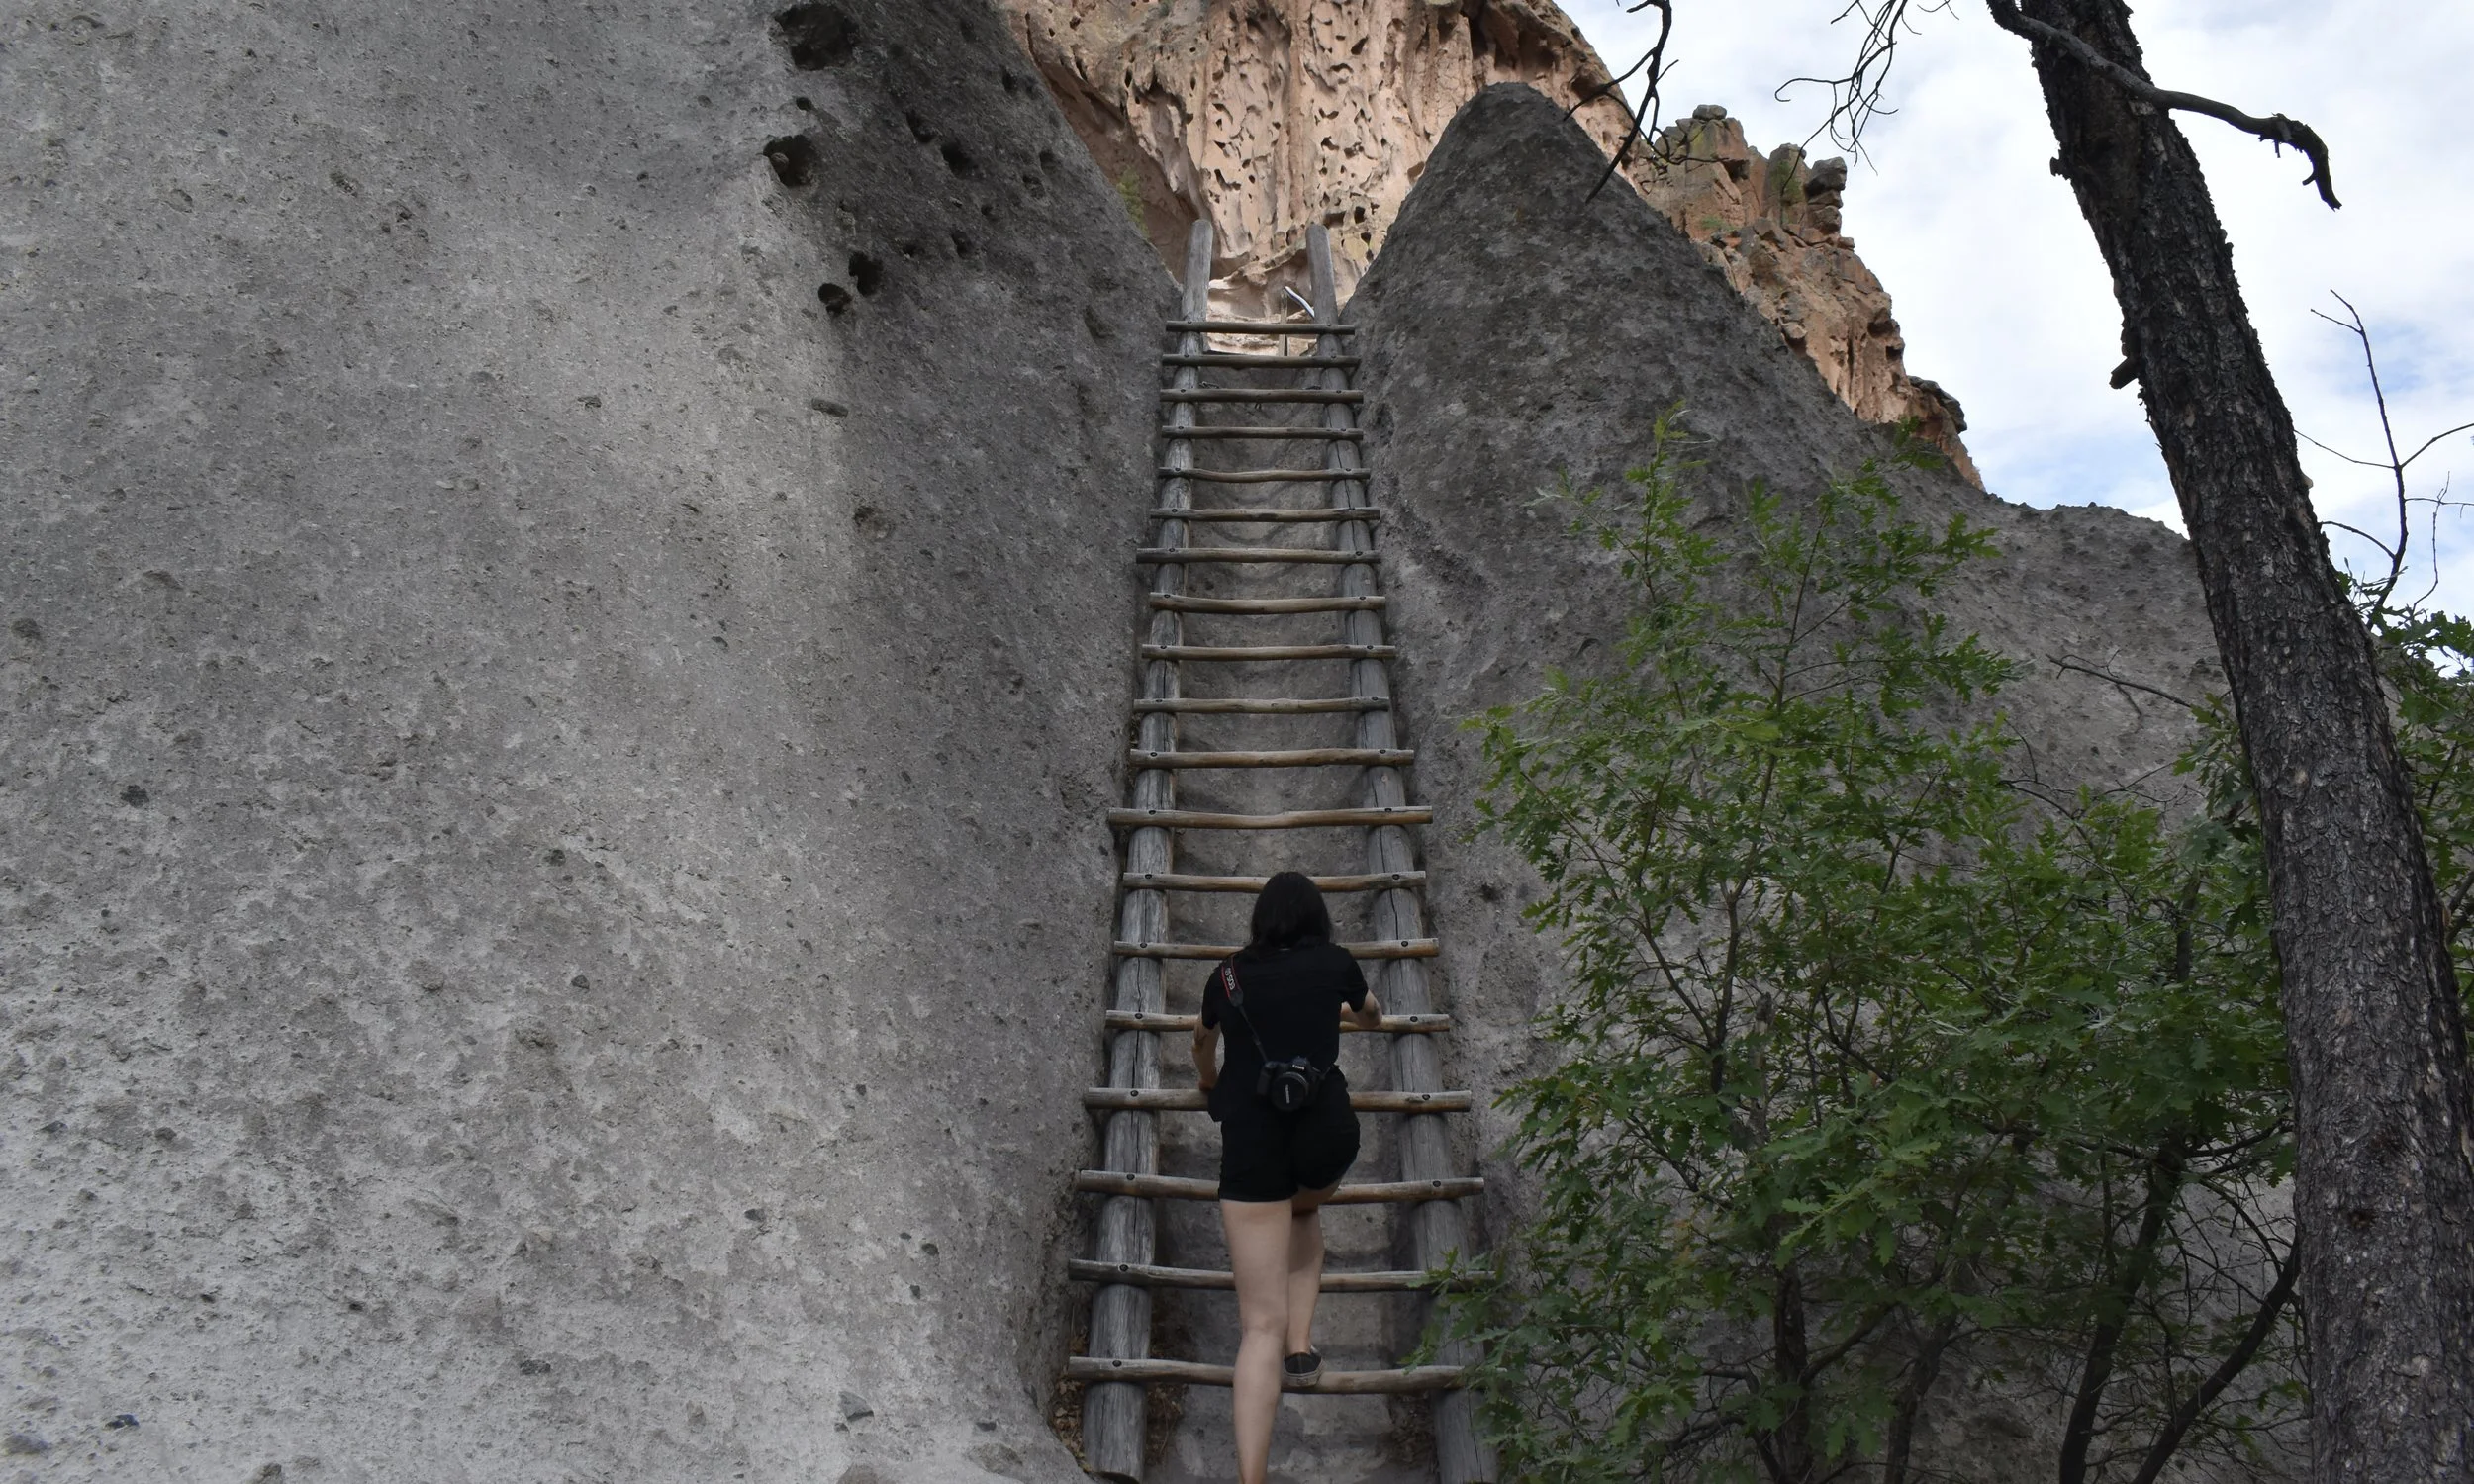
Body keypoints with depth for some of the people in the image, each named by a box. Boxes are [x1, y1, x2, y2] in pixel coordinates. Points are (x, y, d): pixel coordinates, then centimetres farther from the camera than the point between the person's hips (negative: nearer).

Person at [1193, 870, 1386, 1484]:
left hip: (1250, 1138, 0)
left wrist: (1209, 1080, 59)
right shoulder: (1334, 962, 12)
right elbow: (1374, 1016, 35)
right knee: (1303, 1210, 36)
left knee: (1261, 1323, -4)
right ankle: (1300, 1347, 21)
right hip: (1324, 1130, 0)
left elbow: (1204, 1043, 37)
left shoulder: (1228, 974, 15)